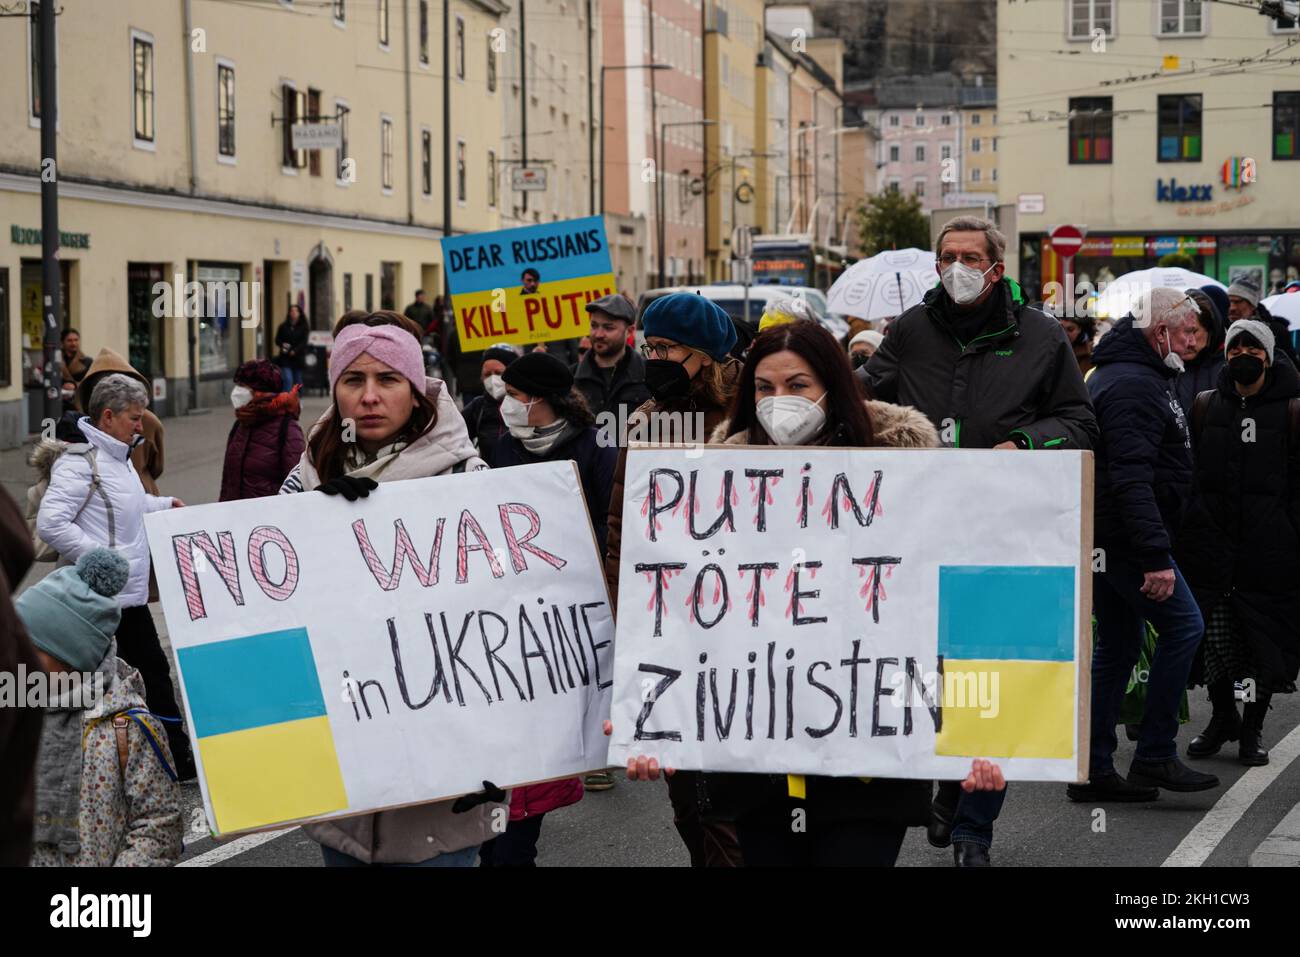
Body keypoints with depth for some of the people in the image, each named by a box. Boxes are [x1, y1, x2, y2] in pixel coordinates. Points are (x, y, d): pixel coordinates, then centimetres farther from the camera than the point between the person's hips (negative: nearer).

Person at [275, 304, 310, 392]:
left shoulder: (303, 327, 3)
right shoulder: (283, 327, 6)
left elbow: (304, 342, -5)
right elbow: (277, 340, 11)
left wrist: (295, 351, -17)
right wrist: (282, 344, -11)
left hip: (298, 357, 1)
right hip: (285, 358, -1)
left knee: (297, 381, 7)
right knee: (288, 379, -14)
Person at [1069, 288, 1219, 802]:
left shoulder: (1113, 376, 19)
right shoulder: (1135, 385, -16)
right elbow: (1132, 478, -25)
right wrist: (1155, 556, -28)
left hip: (1100, 540, 11)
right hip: (1124, 538, -11)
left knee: (1118, 642, 12)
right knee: (1183, 625, -5)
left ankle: (1093, 770, 14)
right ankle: (1154, 757, -3)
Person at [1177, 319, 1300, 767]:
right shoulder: (1206, 405, 11)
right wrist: (1183, 532, 6)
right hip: (1212, 537, 2)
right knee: (1212, 635, 1)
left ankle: (1253, 727, 17)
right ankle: (1222, 717, 21)